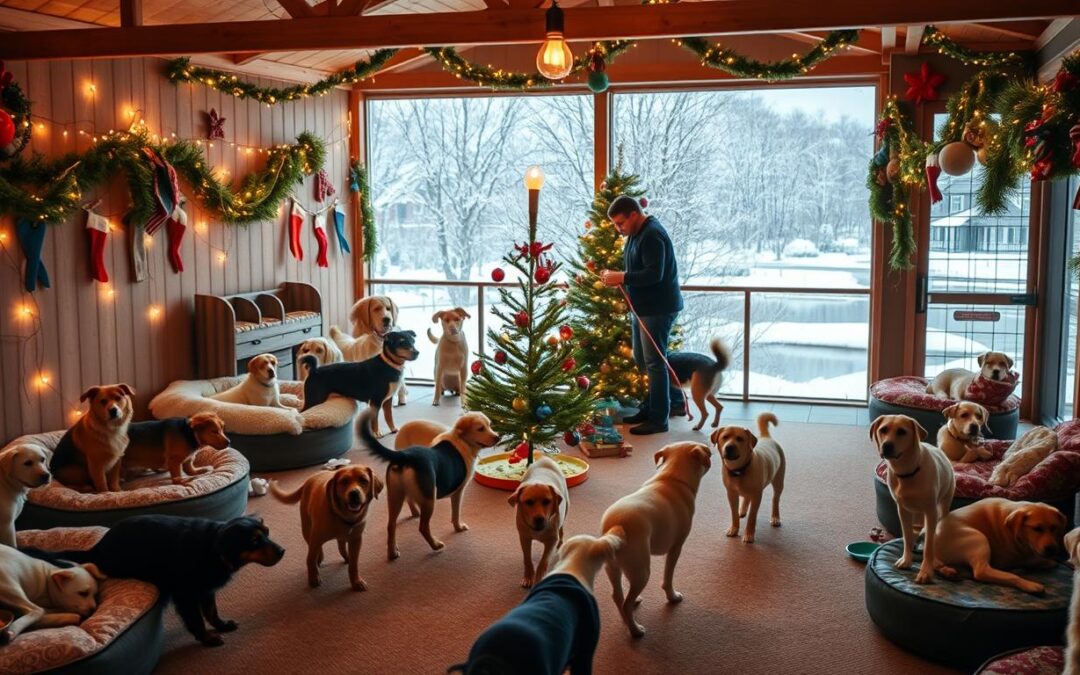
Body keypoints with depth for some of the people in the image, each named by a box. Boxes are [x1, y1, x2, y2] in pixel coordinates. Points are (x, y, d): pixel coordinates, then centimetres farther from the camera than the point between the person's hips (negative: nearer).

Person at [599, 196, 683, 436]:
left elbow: (654, 274, -27)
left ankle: (658, 419, 5)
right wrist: (616, 277, 3)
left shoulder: (652, 235, -20)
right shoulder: (636, 233, 12)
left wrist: (622, 277, -24)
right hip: (643, 306, 10)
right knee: (642, 360, 17)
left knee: (654, 362, -4)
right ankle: (676, 400, 29)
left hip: (659, 307, -10)